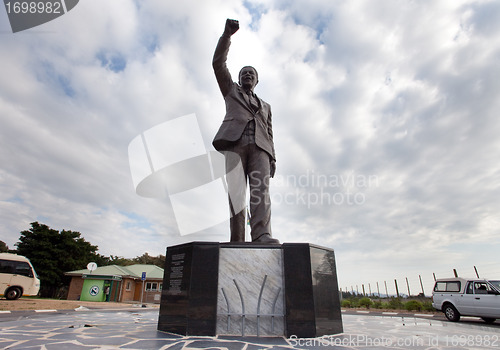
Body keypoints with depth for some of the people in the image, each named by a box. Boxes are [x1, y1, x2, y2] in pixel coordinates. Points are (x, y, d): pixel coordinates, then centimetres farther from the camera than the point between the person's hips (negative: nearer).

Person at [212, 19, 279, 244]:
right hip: (234, 143, -2)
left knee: (261, 188, -21)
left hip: (259, 147, 2)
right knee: (236, 192, -17)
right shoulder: (231, 91, 31)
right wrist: (227, 34, 11)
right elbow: (218, 63, 19)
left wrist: (272, 158, 9)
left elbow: (269, 134, 24)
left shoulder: (265, 106, 35)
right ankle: (237, 242, -21)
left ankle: (262, 236, -34)